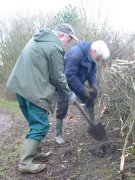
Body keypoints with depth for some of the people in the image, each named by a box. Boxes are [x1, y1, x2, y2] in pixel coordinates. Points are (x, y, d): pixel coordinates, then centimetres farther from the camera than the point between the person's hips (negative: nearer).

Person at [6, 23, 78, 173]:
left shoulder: (38, 39, 17)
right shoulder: (55, 47, -12)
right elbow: (57, 77, -10)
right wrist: (69, 94, 3)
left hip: (21, 85, 10)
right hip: (34, 90, -9)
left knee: (35, 123, 20)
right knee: (39, 126, -3)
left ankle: (34, 151, 30)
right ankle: (25, 163, -2)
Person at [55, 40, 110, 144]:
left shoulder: (91, 56, -9)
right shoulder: (76, 53, -35)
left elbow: (92, 72, 3)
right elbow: (69, 75, -34)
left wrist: (94, 85, -15)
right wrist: (83, 90, -32)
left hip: (78, 80, 8)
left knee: (90, 98, 3)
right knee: (63, 107, -10)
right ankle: (58, 135, 1)